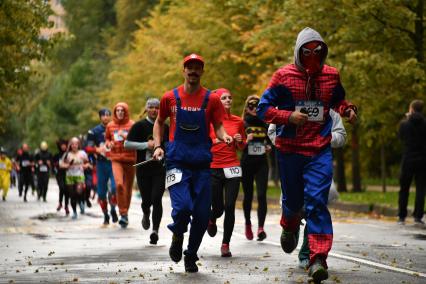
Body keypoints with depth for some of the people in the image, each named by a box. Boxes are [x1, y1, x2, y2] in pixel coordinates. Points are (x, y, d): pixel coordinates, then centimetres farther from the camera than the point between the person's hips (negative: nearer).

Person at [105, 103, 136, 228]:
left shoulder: (132, 125, 3)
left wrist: (127, 137, -17)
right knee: (119, 184, -19)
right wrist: (108, 143, 3)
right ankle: (123, 213, -15)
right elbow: (107, 138, 25)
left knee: (128, 187, 5)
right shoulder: (110, 126, 10)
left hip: (130, 159, 0)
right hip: (116, 159, 0)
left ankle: (125, 212, 22)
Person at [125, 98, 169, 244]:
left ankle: (155, 231, -8)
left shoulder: (165, 127, 9)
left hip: (160, 168, 1)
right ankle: (146, 215, 40)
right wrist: (146, 145, -13)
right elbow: (127, 144, -5)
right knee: (146, 200, 3)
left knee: (156, 199, -12)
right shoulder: (139, 126, 1)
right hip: (143, 169, -1)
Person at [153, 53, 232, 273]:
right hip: (177, 162, -1)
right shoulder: (170, 97, 5)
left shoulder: (211, 99, 4)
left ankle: (191, 256, 21)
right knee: (182, 207, -19)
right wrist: (157, 145, 5)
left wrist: (224, 137, -15)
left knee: (202, 214, 1)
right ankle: (177, 237, 14)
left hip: (201, 163, 1)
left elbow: (218, 127, 7)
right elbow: (159, 122, 19)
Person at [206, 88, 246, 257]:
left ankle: (226, 244, 5)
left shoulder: (238, 121, 8)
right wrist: (216, 140, -14)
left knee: (230, 207, -6)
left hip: (232, 168, 2)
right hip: (213, 168, -2)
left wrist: (239, 141, -3)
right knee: (218, 208, 1)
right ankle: (211, 219, 40)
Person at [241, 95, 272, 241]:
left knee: (262, 196, -12)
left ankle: (260, 228, -16)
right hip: (247, 164, -1)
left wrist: (269, 147, 1)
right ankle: (248, 224, 32)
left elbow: (270, 140, 22)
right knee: (248, 196, 9)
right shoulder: (242, 124, 0)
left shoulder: (264, 123, 7)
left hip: (262, 164, 1)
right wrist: (245, 141, -23)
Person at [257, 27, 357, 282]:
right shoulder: (284, 75, -5)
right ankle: (289, 228, 50)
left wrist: (348, 110, 1)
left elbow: (338, 100, 22)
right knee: (293, 200, 14)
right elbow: (264, 108, -2)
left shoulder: (331, 75, 3)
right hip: (290, 149, 0)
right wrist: (289, 116, -17)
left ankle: (318, 258, -16)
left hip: (320, 149, 0)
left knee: (317, 201, -13)